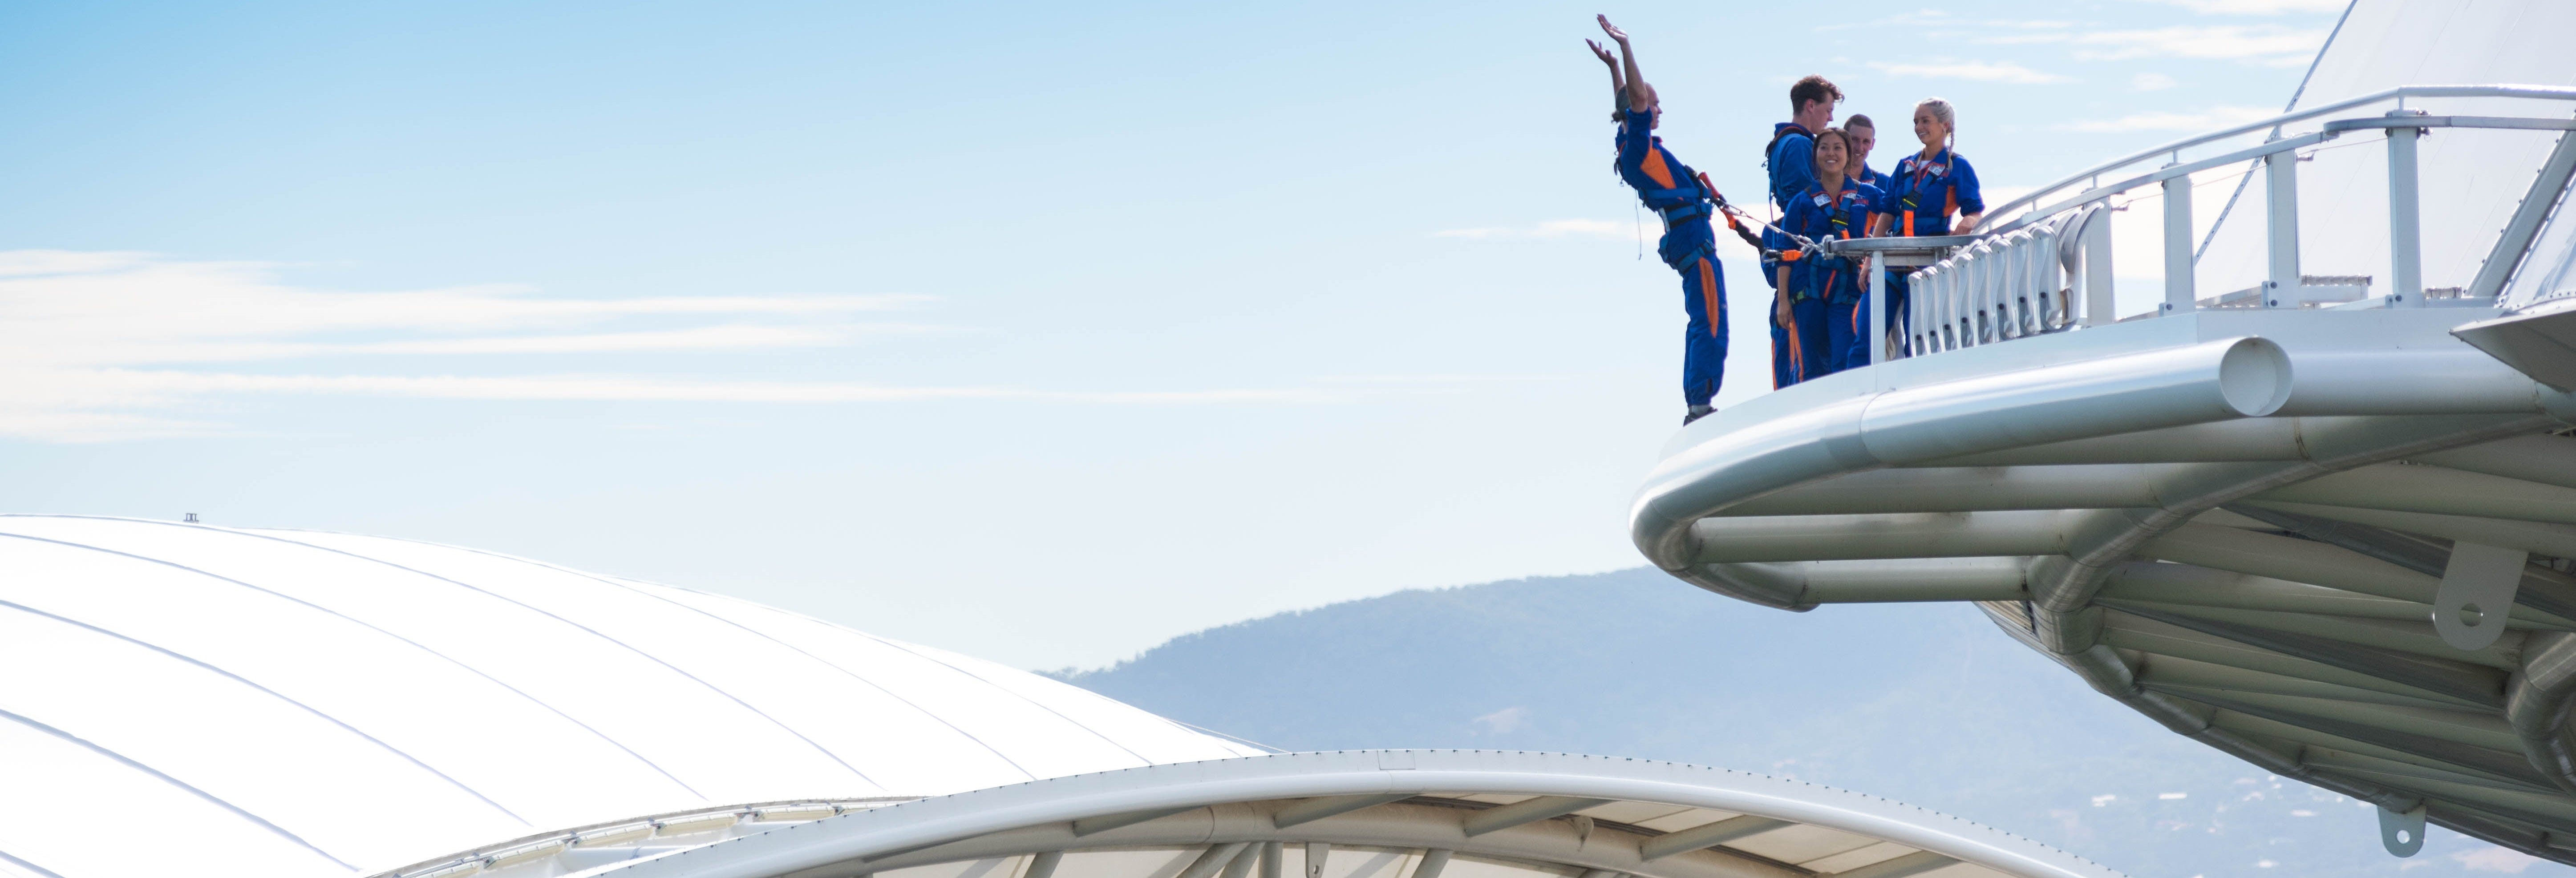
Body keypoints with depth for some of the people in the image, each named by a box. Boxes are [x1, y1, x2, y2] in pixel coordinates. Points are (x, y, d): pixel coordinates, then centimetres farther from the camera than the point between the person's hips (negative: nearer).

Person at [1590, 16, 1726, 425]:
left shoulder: (1633, 143, 15)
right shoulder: (1638, 145, -10)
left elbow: (1627, 101, 31)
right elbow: (1637, 98, -21)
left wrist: (1613, 66, 32)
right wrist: (1624, 46, -20)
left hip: (1688, 241, 10)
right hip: (1693, 238, -10)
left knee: (1702, 325, 12)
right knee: (1710, 325, -12)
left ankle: (1697, 408, 13)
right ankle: (1701, 406, -16)